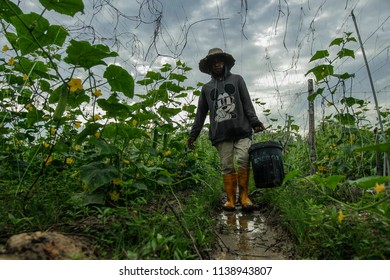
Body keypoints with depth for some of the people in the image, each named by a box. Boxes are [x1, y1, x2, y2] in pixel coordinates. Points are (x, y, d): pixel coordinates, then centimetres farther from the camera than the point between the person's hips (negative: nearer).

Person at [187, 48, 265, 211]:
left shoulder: (237, 79, 16)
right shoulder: (207, 88, 19)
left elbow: (247, 103, 8)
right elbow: (200, 113, 18)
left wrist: (254, 122, -5)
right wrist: (193, 134, 12)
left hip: (242, 130, -1)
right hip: (221, 134, 1)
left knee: (243, 160, -15)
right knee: (226, 166, -2)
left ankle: (244, 196, -3)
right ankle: (230, 199, 5)